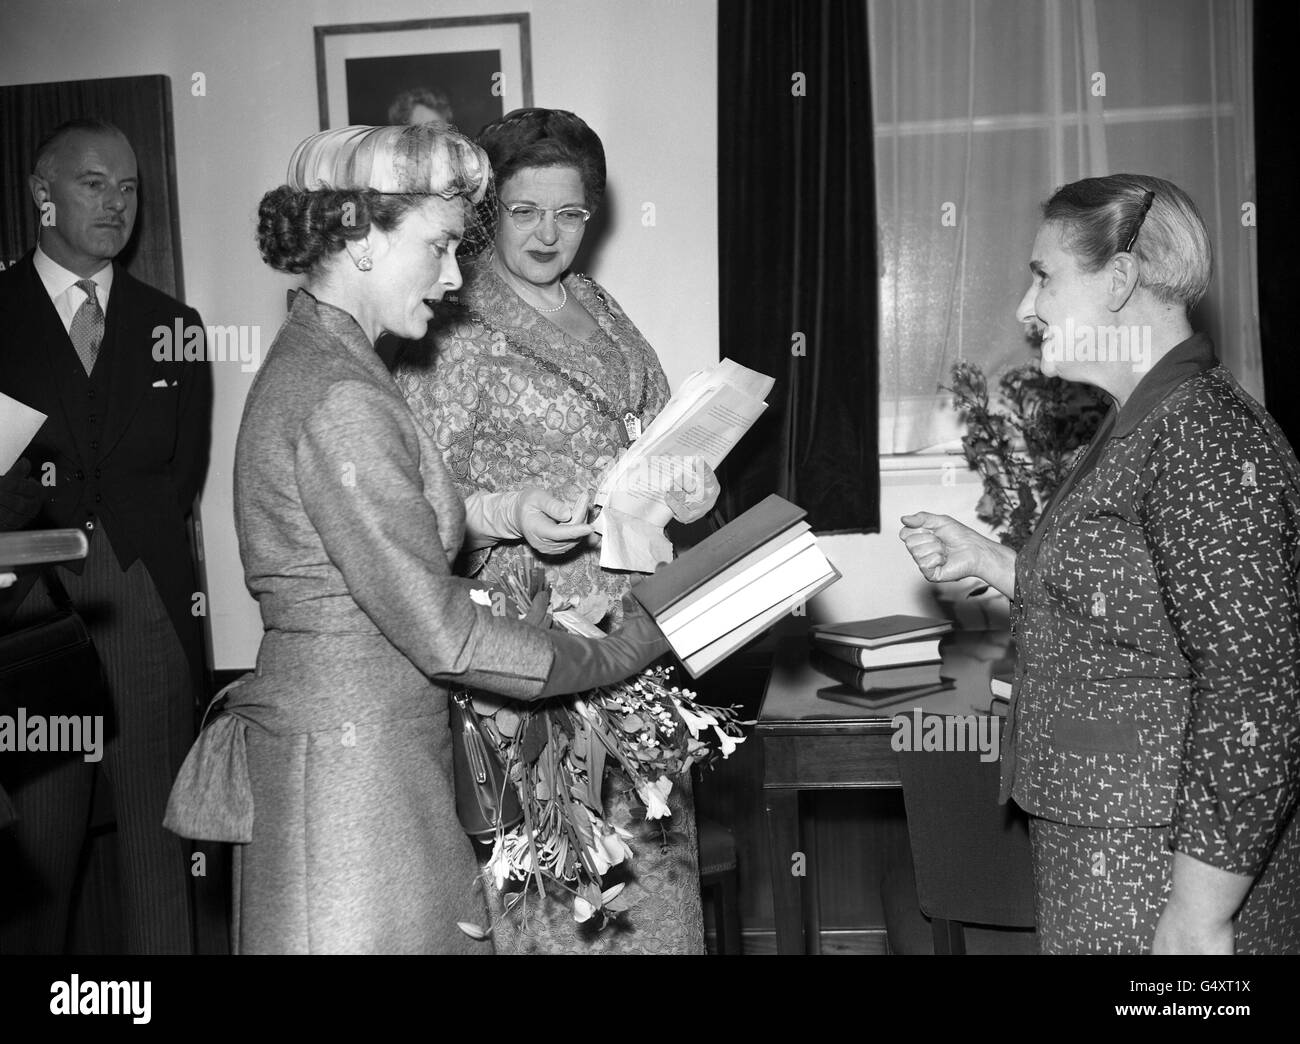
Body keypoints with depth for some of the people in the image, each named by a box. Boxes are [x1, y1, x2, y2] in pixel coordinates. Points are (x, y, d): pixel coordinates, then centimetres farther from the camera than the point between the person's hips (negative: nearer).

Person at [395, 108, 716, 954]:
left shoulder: (600, 310, 13)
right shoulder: (455, 327, -7)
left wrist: (688, 486, -1)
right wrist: (506, 512, -26)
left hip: (632, 626, 6)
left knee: (643, 850, 12)